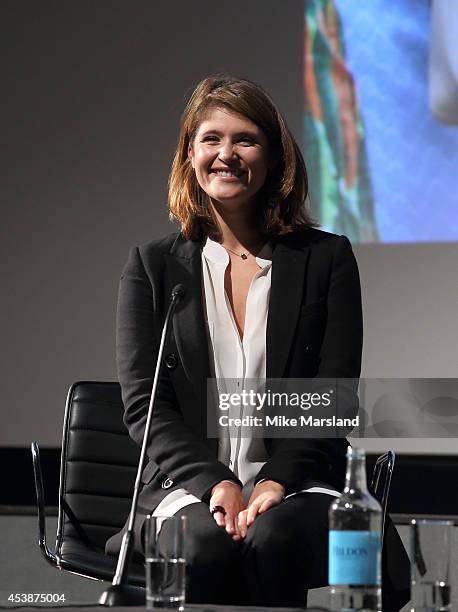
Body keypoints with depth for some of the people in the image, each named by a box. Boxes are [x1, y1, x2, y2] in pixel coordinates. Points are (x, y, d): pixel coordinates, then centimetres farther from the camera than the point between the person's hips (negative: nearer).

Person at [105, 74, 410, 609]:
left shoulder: (327, 259, 10)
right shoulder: (152, 265, 12)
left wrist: (276, 483, -15)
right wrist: (215, 484, -14)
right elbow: (143, 404, 3)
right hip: (188, 487, 0)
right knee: (208, 544, -35)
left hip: (296, 485, 0)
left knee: (275, 539, -36)